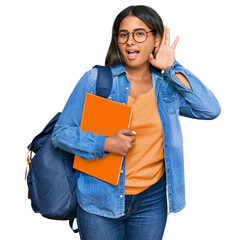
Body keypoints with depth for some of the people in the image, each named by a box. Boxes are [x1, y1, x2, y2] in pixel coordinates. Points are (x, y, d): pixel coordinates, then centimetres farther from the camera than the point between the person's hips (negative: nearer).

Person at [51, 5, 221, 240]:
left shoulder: (168, 85, 4)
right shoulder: (95, 80, -4)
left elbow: (210, 110, -9)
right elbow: (61, 133, -5)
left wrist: (172, 69, -9)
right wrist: (105, 144, -21)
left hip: (152, 200, 3)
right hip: (101, 201, -2)